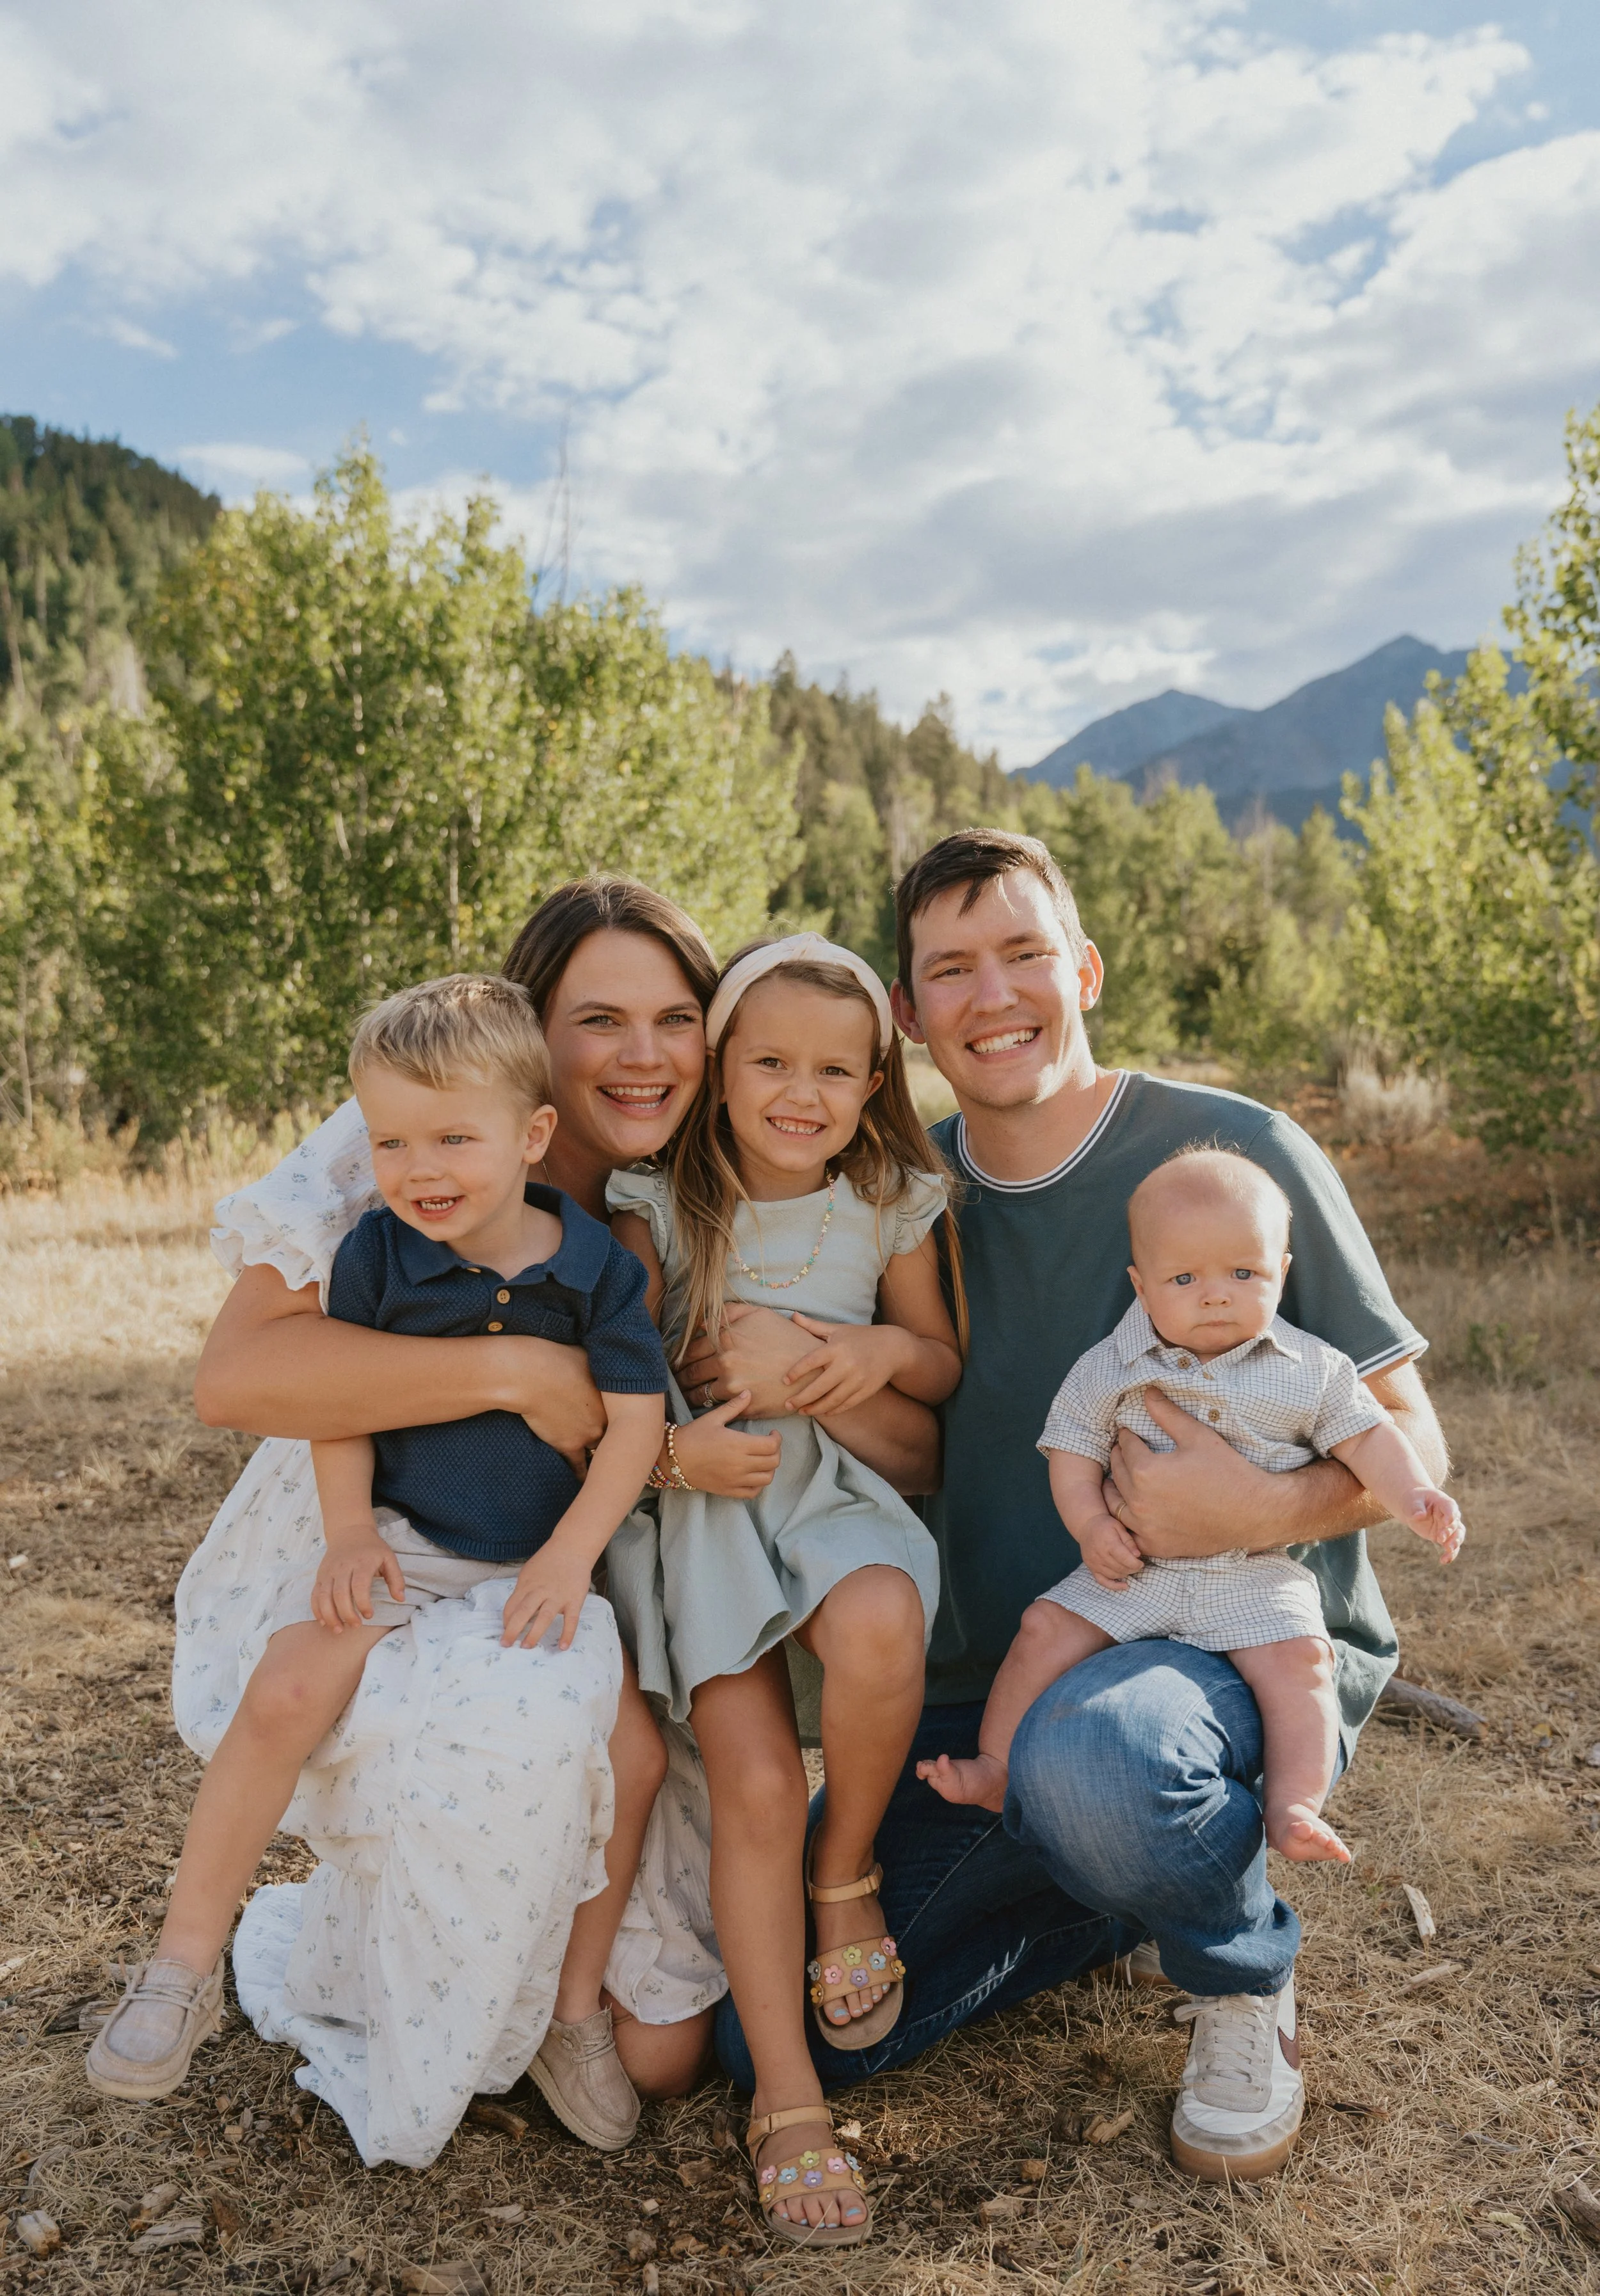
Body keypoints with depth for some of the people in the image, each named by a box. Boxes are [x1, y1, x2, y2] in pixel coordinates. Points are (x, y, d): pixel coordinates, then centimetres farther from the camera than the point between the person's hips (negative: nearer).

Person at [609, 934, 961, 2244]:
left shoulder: (889, 1205, 3)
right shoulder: (662, 1206, -4)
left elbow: (947, 1370, 12)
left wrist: (886, 1351, -9)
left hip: (832, 1488, 1)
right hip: (695, 1504, -1)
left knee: (879, 1629, -33)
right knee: (755, 1787, -12)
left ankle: (847, 1876, -2)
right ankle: (786, 2102, 9)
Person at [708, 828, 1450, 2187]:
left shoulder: (1238, 1152, -10)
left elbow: (1411, 1440, -6)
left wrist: (1267, 1509, -27)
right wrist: (775, 1374, -15)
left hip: (1253, 1645, -4)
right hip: (992, 1680, 5)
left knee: (1087, 1755, -40)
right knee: (771, 2036, 0)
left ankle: (1246, 1980, -3)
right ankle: (1109, 1896, 22)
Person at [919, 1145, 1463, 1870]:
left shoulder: (1310, 1369, -1)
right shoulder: (1110, 1368, -2)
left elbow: (1366, 1436, 4)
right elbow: (1072, 1445, 2)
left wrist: (1413, 1497, -13)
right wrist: (1089, 1524, -12)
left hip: (1256, 1577, -1)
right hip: (1134, 1568, 1)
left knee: (1297, 1659, -24)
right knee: (1046, 1629, -9)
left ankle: (1293, 1806, -13)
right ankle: (996, 1768, 5)